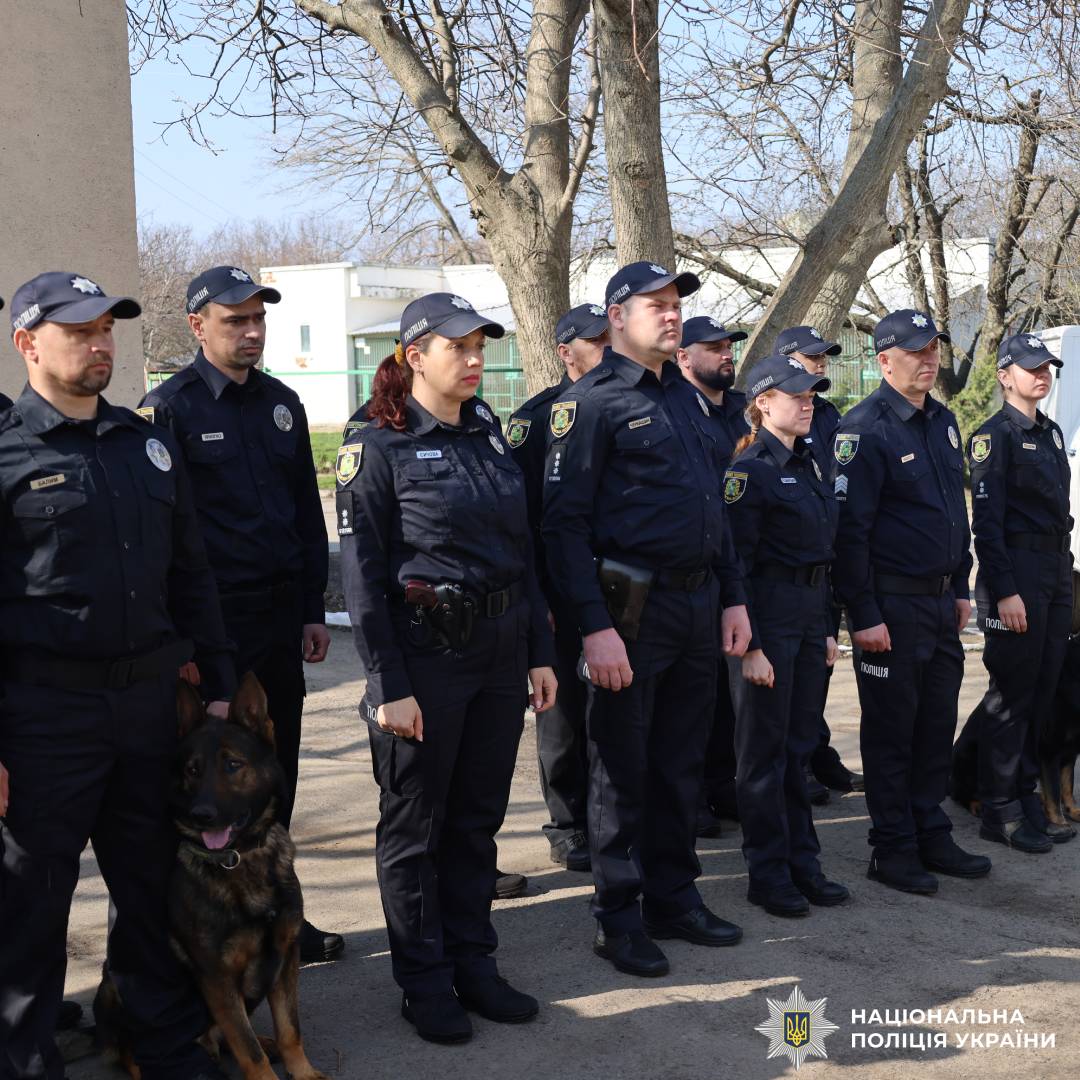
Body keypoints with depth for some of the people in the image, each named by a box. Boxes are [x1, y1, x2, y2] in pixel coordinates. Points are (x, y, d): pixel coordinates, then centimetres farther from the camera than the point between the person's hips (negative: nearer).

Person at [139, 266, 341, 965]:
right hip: (215, 621, -6)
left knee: (275, 774, 13)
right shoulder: (169, 408, -7)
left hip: (281, 618, 6)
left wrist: (313, 610, 11)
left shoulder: (282, 403, 12)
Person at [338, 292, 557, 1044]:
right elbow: (363, 575, -11)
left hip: (500, 650, 6)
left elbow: (524, 551, 12)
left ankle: (474, 964, 28)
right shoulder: (379, 446, -8)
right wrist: (389, 686, -15)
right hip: (424, 653, -6)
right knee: (415, 825, 7)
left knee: (478, 818, 14)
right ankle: (424, 983, 21)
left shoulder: (488, 436, 10)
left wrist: (540, 652, 8)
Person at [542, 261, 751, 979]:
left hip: (699, 603, 7)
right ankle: (618, 917, 16)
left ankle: (674, 897, 28)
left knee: (683, 761, 15)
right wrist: (596, 626, -20)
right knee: (623, 767, 3)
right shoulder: (591, 403, -8)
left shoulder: (688, 397, 15)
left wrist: (733, 597, 14)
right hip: (634, 609, -7)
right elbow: (566, 522, -14)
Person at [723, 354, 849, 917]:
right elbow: (736, 563, -15)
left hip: (810, 616, 8)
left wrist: (828, 629, 15)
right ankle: (768, 874, 12)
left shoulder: (808, 464, 13)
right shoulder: (750, 469, -12)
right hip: (768, 616, -8)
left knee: (799, 745, 14)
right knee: (764, 750, 2)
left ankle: (803, 864, 24)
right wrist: (749, 645, -18)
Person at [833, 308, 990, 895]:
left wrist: (961, 588, 16)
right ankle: (893, 850, 13)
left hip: (941, 600, 8)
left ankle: (931, 836, 25)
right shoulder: (865, 428, -13)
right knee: (891, 729, 2)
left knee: (937, 723, 13)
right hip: (892, 604, -7)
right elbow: (849, 528, -16)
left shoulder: (943, 421, 13)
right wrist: (863, 616, -17)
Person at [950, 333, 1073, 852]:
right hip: (1015, 573, -8)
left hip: (1055, 571, 8)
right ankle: (1001, 812, 7)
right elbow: (986, 520, -15)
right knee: (1013, 690, -2)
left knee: (1042, 689, 11)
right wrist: (1004, 591, -19)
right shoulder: (995, 435, -9)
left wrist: (1064, 574, 15)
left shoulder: (1051, 433, 16)